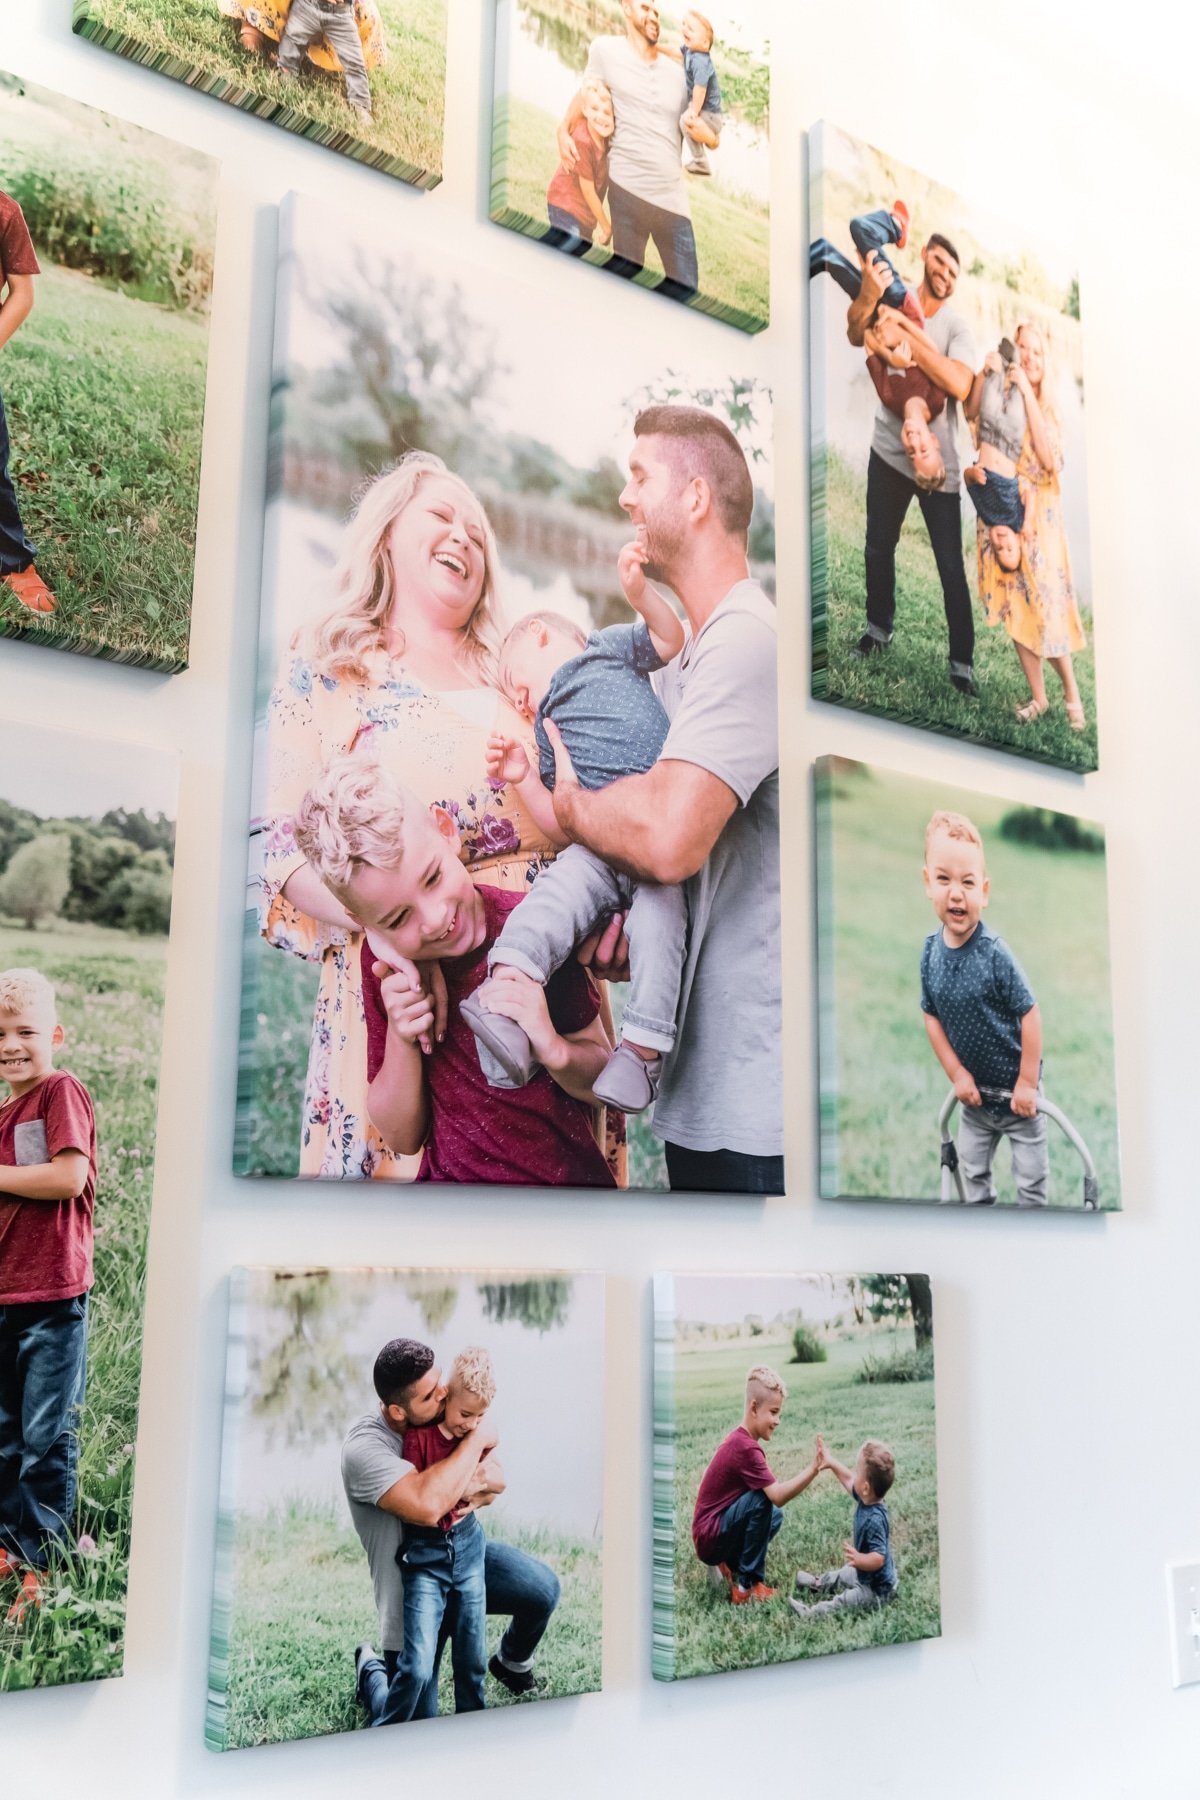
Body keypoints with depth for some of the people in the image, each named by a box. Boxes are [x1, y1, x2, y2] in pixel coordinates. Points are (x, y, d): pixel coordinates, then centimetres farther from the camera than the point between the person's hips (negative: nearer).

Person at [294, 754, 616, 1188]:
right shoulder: (384, 961, -4)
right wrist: (400, 1039, -15)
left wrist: (554, 1049, -22)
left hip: (566, 1179, -1)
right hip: (447, 1178, 1)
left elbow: (605, 1081, -2)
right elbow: (401, 1138, 0)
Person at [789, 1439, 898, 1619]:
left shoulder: (875, 1519, -36)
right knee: (841, 1575, 32)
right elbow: (848, 1480, 10)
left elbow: (879, 1558, -37)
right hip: (863, 1575, 11)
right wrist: (830, 1462, 10)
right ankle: (818, 1584, 54)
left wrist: (860, 1560, -53)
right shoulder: (864, 1500, -9)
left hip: (877, 1590, -11)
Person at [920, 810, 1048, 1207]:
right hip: (975, 1090, 5)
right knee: (972, 1168, 22)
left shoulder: (995, 954, -27)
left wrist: (1027, 1083, -19)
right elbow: (932, 1016, -2)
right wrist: (957, 1074, -7)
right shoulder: (931, 951, -12)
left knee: (1030, 1177, 10)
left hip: (1015, 1088, -5)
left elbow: (1030, 1015, -22)